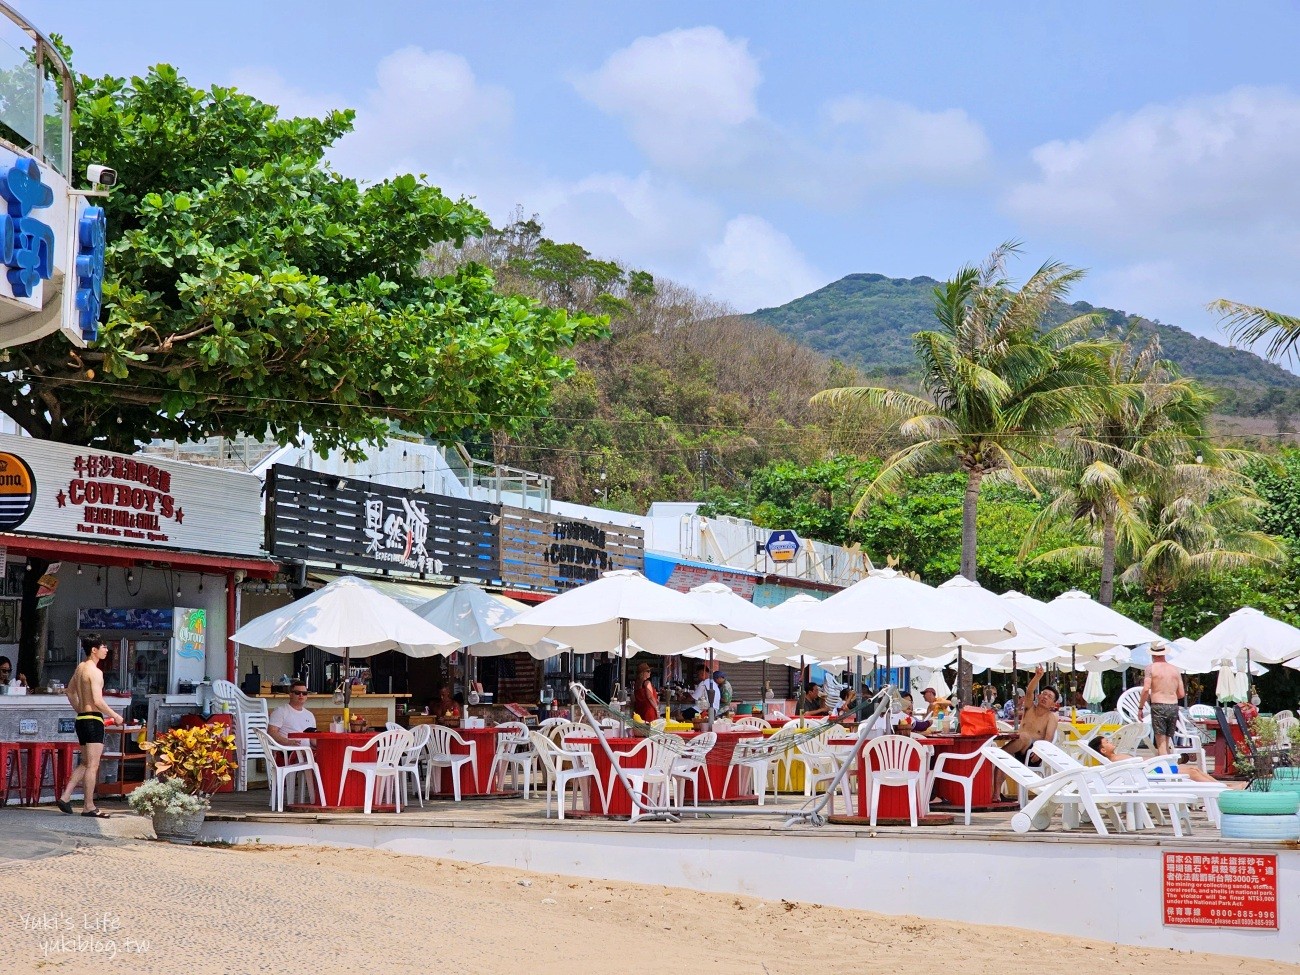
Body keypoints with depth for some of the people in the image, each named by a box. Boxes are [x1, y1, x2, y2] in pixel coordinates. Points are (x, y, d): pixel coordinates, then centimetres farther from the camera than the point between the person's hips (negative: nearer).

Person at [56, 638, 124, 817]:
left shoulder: (80, 668, 13)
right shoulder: (95, 671, -15)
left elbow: (70, 692, 23)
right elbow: (97, 700, -21)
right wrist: (115, 716, -11)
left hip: (82, 719, 9)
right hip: (93, 720, -9)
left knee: (86, 763, 17)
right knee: (92, 765, -4)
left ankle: (65, 797, 12)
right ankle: (89, 806, -1)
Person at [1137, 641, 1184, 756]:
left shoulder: (1151, 668, -2)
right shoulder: (1175, 669, 11)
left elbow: (1146, 689, -11)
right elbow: (1181, 694, 11)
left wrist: (1140, 707, -3)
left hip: (1158, 706, -4)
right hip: (1174, 706, 4)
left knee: (1161, 743, -5)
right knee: (1168, 742, 14)